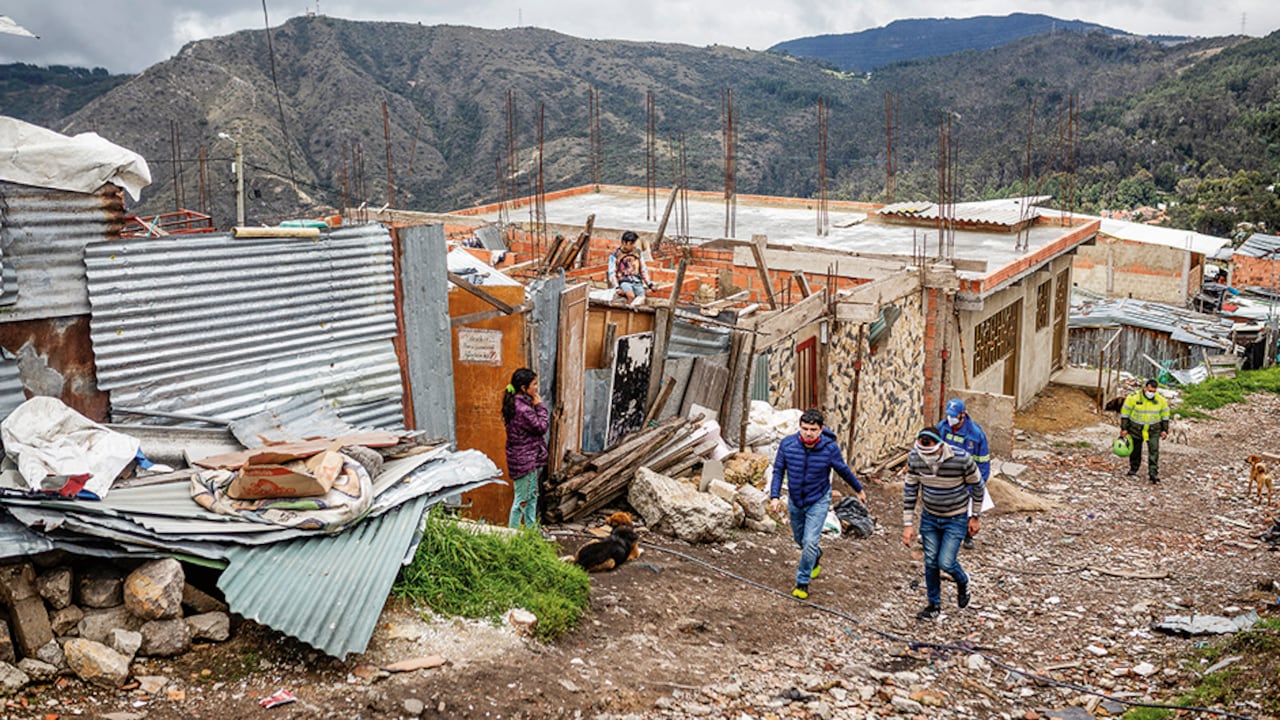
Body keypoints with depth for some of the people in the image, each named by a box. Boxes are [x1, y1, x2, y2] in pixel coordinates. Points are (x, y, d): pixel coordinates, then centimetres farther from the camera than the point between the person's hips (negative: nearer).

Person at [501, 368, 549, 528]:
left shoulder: (514, 403, 6)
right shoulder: (523, 409, -26)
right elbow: (542, 427, -16)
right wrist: (540, 406, -11)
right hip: (524, 460, -10)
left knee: (532, 495, 21)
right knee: (522, 499, 1)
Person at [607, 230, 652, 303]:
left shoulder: (637, 253, 15)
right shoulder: (615, 255, 2)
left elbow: (643, 270, 21)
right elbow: (612, 273, 0)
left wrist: (649, 284, 10)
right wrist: (617, 287, -14)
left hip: (637, 281, 3)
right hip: (624, 281, -3)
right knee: (631, 296, -35)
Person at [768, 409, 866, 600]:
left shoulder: (830, 448, -22)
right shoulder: (787, 444, -20)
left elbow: (844, 470, -4)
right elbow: (778, 471, -8)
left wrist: (858, 489, 11)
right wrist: (775, 496, -18)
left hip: (818, 501, -3)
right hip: (795, 500, 3)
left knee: (810, 542, -11)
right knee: (800, 539, 22)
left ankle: (802, 582, 9)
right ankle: (816, 556, 55)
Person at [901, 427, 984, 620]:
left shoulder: (962, 459, -28)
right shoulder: (914, 458, -18)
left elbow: (977, 486, -9)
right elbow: (910, 490, -5)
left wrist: (975, 517, -1)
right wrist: (908, 524, -5)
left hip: (956, 519, -3)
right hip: (929, 517, 3)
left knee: (945, 562, -8)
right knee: (931, 563, 9)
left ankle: (962, 583, 26)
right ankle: (934, 605, 28)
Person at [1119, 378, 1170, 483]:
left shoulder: (1161, 400, -5)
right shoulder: (1134, 398, -13)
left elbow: (1165, 415, 7)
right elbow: (1125, 413, -6)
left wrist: (1165, 430, 4)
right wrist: (1124, 428, -6)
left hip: (1153, 431, 1)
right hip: (1136, 429, -1)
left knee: (1154, 450, -11)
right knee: (1135, 450, 10)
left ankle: (1153, 473, -11)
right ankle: (1133, 469, 29)